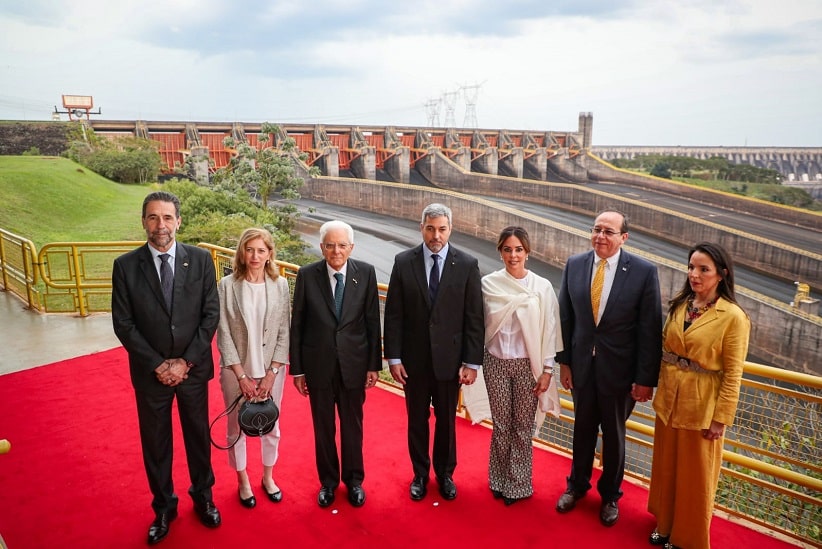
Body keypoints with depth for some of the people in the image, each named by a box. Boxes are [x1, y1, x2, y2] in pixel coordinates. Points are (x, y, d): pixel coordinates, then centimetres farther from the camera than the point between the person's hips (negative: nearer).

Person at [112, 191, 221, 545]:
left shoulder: (200, 259, -6)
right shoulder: (126, 265, -7)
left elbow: (211, 314, -7)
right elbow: (123, 324, -7)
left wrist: (185, 361, -13)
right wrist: (158, 365, -12)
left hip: (194, 369, 0)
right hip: (150, 372, 0)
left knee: (198, 435, 16)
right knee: (155, 442, 15)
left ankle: (203, 497, 39)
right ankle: (164, 507, 36)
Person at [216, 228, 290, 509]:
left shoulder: (280, 285, -6)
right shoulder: (227, 285, -10)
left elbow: (284, 333, -3)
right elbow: (223, 335, -9)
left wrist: (271, 374, -9)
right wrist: (242, 376, -11)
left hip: (271, 370, 1)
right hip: (236, 371, -1)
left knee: (271, 428, 16)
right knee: (237, 428, 14)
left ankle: (268, 477, 40)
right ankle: (243, 482, 37)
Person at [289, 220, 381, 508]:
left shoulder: (366, 273, -7)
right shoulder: (307, 275, -8)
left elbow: (373, 321, -2)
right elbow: (297, 324, -3)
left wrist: (374, 364, -2)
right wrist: (297, 369, -2)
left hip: (354, 363, 0)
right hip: (318, 364, 0)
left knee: (352, 425, 15)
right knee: (323, 426, 15)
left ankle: (354, 480, 37)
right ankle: (328, 481, 37)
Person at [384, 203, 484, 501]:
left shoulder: (467, 265, -6)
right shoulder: (403, 262, -4)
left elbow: (474, 318, -5)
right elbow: (393, 314, -3)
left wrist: (472, 362, -7)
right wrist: (393, 357, -5)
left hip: (449, 358, 0)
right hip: (414, 358, 1)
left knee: (446, 420, 15)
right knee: (417, 420, 15)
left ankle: (445, 474, 37)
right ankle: (420, 474, 36)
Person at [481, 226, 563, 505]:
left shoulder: (542, 286, -6)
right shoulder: (488, 283, -5)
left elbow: (549, 330, -3)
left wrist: (547, 370, -4)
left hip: (528, 364, 0)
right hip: (496, 363, 1)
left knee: (523, 426, 10)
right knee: (501, 425, 12)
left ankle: (518, 484, 28)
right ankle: (499, 480, 32)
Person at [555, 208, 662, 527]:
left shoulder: (644, 272, -13)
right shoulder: (574, 265, -4)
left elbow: (650, 329, -11)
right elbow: (565, 317, 2)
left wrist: (646, 378, -11)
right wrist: (564, 360, 2)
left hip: (619, 369, -2)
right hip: (582, 365, 3)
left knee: (613, 434, 16)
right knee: (583, 429, 20)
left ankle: (610, 495, 39)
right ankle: (577, 485, 42)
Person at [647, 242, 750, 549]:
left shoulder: (733, 317, -16)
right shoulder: (679, 306, 1)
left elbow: (732, 374, -14)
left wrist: (721, 419, -13)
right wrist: (659, 388, 8)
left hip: (701, 405, -5)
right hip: (669, 399, 6)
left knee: (694, 474, 13)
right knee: (666, 466, 20)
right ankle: (665, 523, 41)